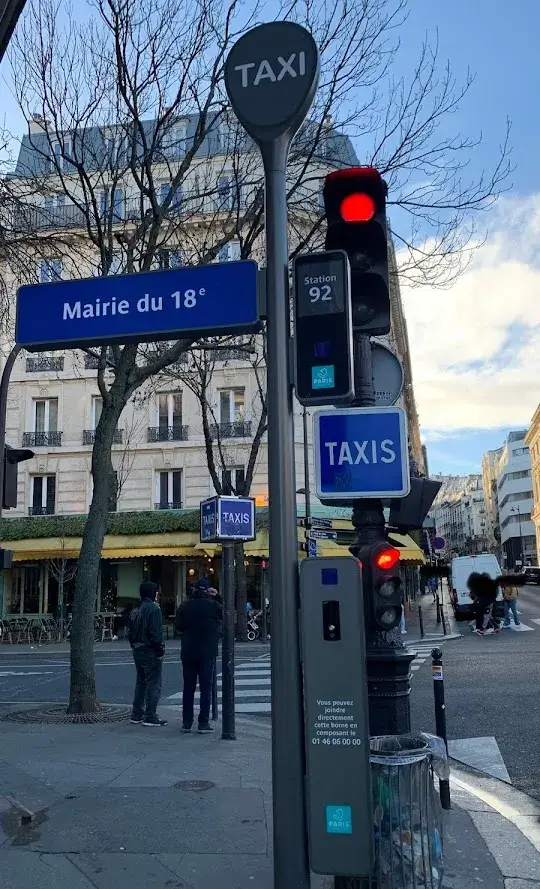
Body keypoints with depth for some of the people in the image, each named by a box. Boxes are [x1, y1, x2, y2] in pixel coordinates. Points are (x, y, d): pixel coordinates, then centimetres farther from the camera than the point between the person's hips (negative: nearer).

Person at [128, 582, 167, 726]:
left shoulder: (135, 610, 12)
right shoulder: (153, 608, -15)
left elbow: (131, 631, 15)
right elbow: (155, 632, -20)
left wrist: (134, 646, 18)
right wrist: (160, 648, -14)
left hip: (137, 651, 9)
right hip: (150, 651, -9)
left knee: (141, 682, 17)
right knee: (153, 684, -3)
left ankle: (136, 715, 20)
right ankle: (150, 717, -2)